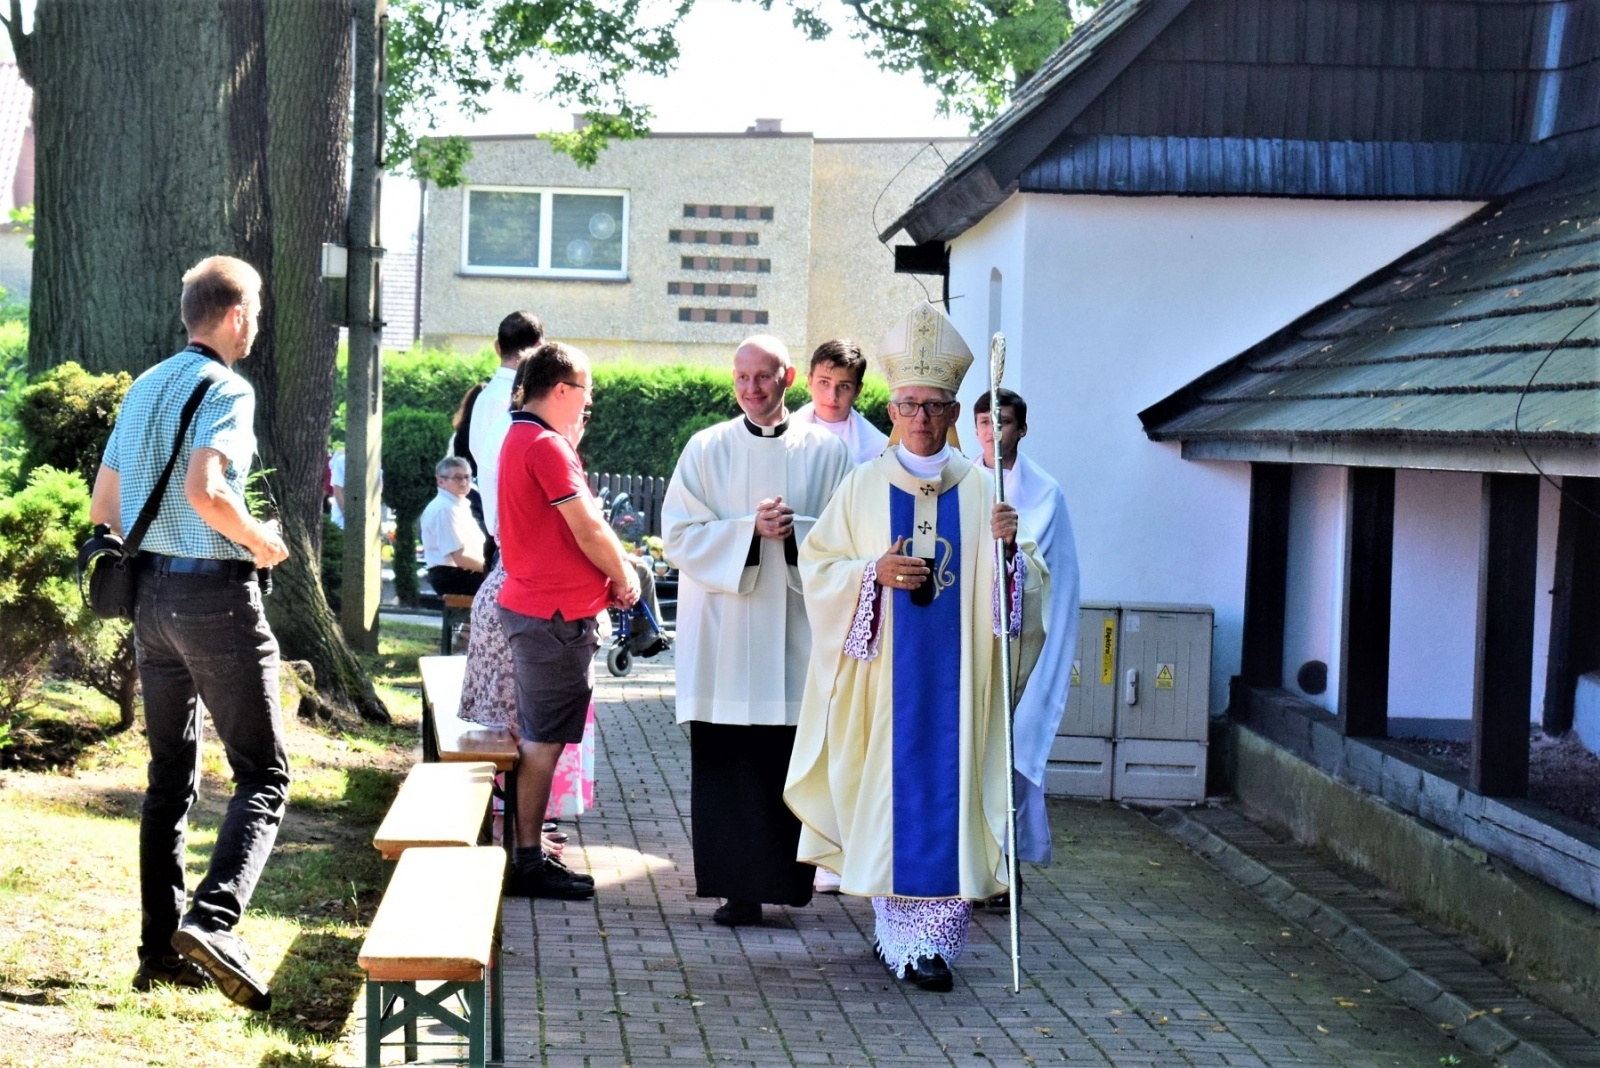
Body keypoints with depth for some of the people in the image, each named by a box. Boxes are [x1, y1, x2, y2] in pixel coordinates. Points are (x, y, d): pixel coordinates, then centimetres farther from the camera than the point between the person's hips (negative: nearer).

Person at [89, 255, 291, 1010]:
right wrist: (261, 541, -9)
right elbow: (204, 491, -25)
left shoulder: (144, 389, 13)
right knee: (263, 775, -3)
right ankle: (212, 920, -21)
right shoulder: (226, 389, -11)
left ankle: (160, 947, 14)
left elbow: (103, 507, 15)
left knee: (170, 775, 14)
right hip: (214, 591, -8)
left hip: (150, 592, 8)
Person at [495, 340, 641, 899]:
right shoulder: (546, 446, -17)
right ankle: (529, 861, 0)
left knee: (539, 736, 14)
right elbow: (589, 529, -16)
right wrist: (624, 576, -3)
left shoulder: (521, 440, 17)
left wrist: (571, 442, 14)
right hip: (556, 613, -11)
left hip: (534, 606, 11)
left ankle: (529, 854, 20)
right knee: (543, 738, -5)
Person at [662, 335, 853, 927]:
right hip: (725, 634, 0)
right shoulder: (706, 450, 6)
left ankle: (787, 876, 9)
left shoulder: (825, 451, 7)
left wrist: (797, 532, -13)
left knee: (794, 759, -1)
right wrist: (750, 529, -13)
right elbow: (679, 534, 0)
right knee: (727, 760, -1)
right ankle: (738, 886, 4)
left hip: (798, 628, 0)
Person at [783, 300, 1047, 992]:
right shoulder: (863, 487, 4)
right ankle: (895, 928, 12)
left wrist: (1008, 549, -14)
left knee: (948, 791, -3)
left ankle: (934, 938, 0)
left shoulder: (982, 490, 6)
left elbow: (1021, 585, 7)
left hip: (957, 673, 0)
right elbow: (817, 565, 3)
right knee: (886, 788, 1)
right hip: (885, 672, 0)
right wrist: (873, 572, -14)